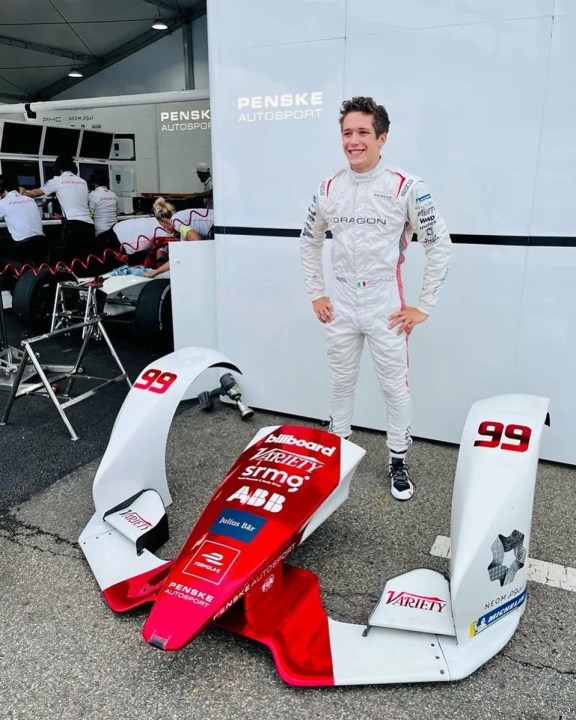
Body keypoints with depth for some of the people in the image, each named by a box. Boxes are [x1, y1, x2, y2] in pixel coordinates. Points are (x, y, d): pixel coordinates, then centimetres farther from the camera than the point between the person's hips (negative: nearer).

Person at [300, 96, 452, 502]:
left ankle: (398, 461, 25)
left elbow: (441, 247, -8)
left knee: (395, 387, 8)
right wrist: (316, 294, 10)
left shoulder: (406, 188, -11)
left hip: (387, 311, -4)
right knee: (341, 384, 16)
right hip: (341, 309, 4)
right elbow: (310, 243, 17)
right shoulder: (329, 190, 3)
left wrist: (424, 307, -8)